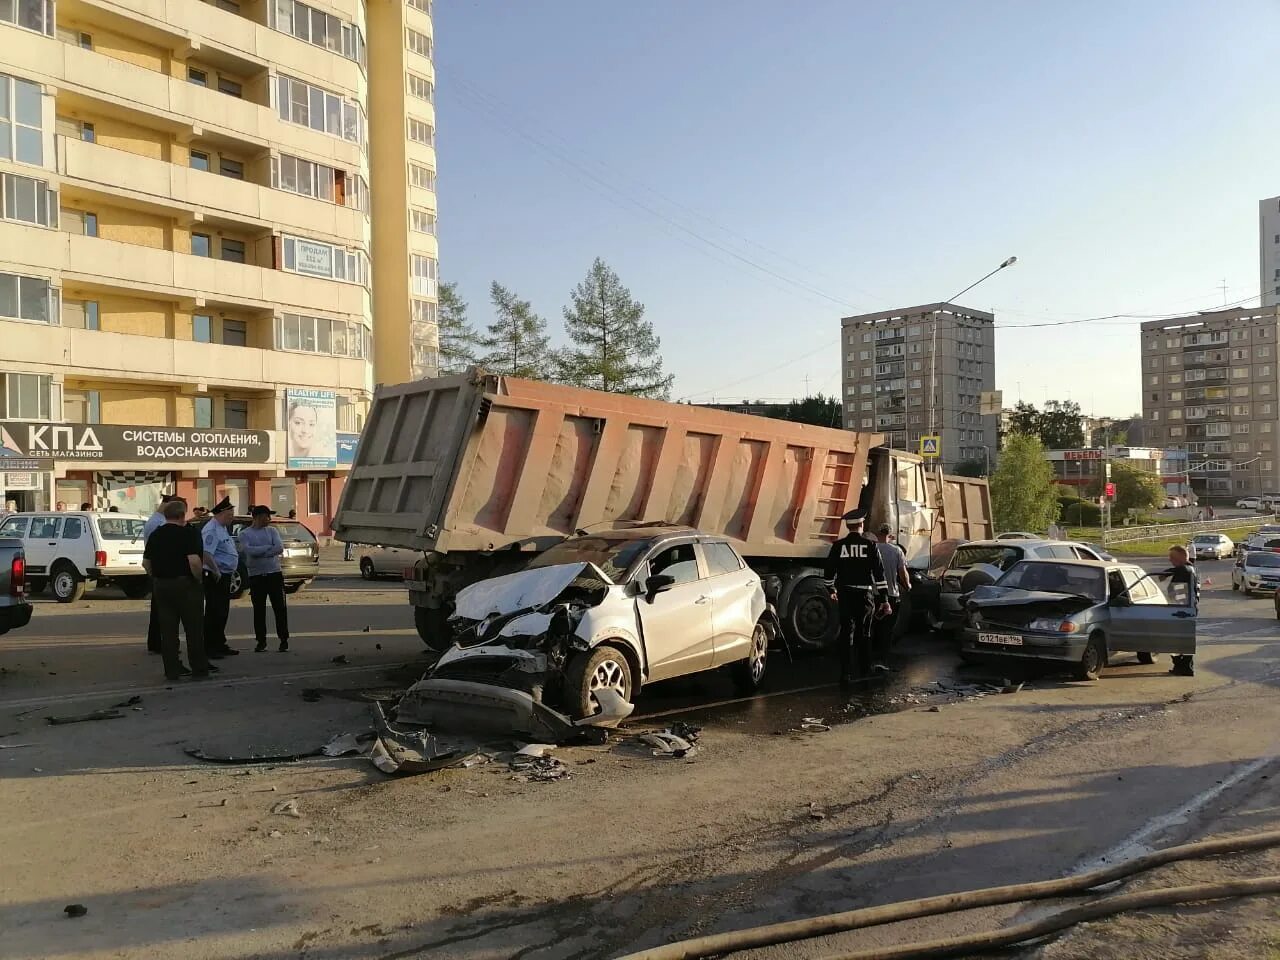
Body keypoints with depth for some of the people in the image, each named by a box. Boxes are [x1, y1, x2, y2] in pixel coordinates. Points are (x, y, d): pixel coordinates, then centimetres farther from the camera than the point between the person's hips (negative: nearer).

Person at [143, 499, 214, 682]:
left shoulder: (155, 535, 10)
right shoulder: (189, 533, -11)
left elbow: (146, 562, 13)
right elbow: (194, 561, -22)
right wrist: (198, 578, -8)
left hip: (160, 585, 6)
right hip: (185, 584, -6)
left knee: (167, 629, 8)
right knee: (194, 629, 2)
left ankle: (172, 670, 10)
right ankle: (199, 669, 6)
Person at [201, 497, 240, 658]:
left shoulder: (222, 529, 16)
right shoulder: (212, 530, -17)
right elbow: (206, 554, -28)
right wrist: (216, 572, -21)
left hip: (224, 576, 10)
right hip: (215, 577, -10)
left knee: (222, 612, 16)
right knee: (214, 613, -6)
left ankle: (220, 644, 25)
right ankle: (209, 647, -1)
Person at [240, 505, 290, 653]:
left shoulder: (272, 531, 7)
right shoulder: (245, 534, 1)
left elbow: (280, 548, -8)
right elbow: (248, 550, -16)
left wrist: (258, 552, -12)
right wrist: (269, 547, -10)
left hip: (274, 574, 1)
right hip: (256, 576, -1)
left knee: (279, 607, 1)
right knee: (259, 610, 5)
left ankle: (284, 639, 10)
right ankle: (261, 641, 15)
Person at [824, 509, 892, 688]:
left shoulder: (838, 545, -3)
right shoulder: (870, 544, -5)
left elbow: (828, 571, 5)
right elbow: (879, 573, -7)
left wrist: (832, 590, 23)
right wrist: (884, 599, -3)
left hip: (845, 594, 0)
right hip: (865, 594, 0)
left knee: (847, 633, 2)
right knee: (864, 633, 18)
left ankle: (846, 675, -8)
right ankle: (864, 669, 35)